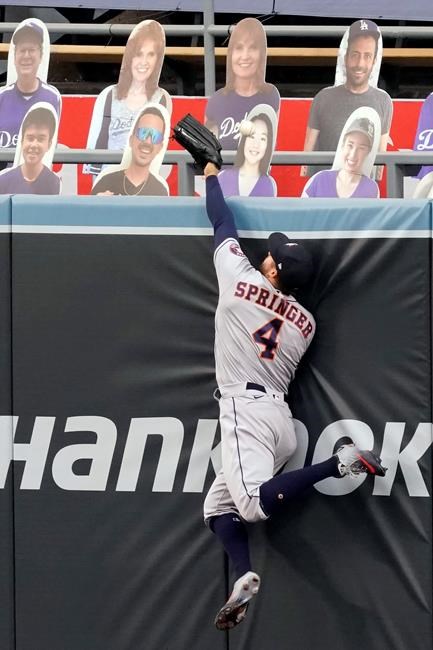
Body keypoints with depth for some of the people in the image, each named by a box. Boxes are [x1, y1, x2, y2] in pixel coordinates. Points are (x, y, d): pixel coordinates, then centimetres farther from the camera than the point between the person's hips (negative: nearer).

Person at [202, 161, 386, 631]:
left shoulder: (241, 280, 1)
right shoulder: (305, 321, 14)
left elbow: (222, 222, 12)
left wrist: (211, 175, 30)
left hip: (247, 409, -8)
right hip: (280, 414, 8)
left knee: (256, 503, -27)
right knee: (218, 506, 13)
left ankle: (341, 462, -27)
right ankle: (243, 578, -10)